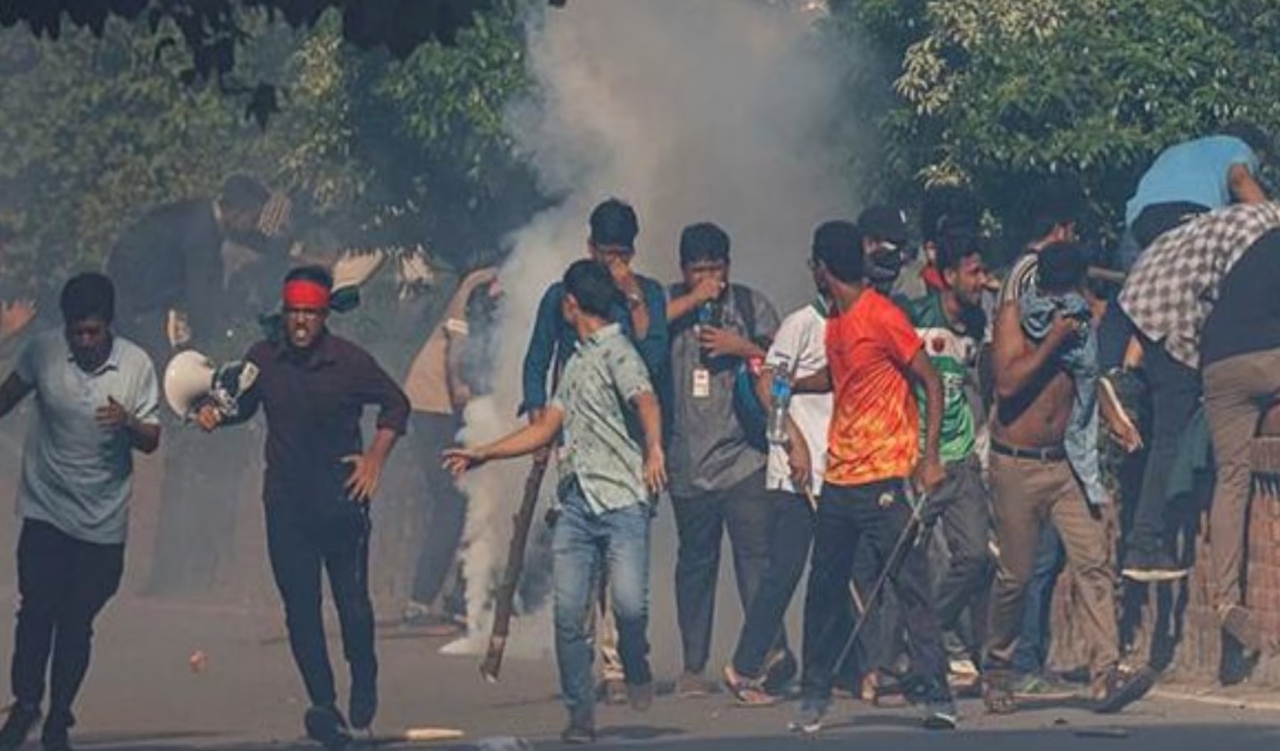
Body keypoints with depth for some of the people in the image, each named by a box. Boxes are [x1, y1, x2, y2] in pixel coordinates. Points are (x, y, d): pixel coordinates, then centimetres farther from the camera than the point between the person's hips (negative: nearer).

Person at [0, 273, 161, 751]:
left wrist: (127, 422, -24)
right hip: (45, 510, 0)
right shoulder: (42, 352, -8)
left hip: (102, 520, 0)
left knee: (77, 625, 5)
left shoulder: (137, 365, -10)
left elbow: (151, 441, -4)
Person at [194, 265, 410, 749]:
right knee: (300, 609, 1)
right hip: (286, 505, 2)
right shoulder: (263, 360, -1)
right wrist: (215, 413, -5)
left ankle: (364, 683, 26)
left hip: (342, 503, -2)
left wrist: (375, 457, -2)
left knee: (353, 603, -1)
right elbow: (244, 405, 16)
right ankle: (323, 706, 10)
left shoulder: (350, 362, -7)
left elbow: (396, 404, 6)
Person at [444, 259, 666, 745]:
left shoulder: (617, 351, -2)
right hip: (576, 501, 8)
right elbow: (546, 429, 31)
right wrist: (481, 455, 31)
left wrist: (654, 450, -41)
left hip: (622, 499, -8)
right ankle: (580, 713, 4)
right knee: (568, 610, -2)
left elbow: (645, 401, -22)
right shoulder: (576, 362, 25)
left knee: (629, 602, -20)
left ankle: (636, 669, 9)